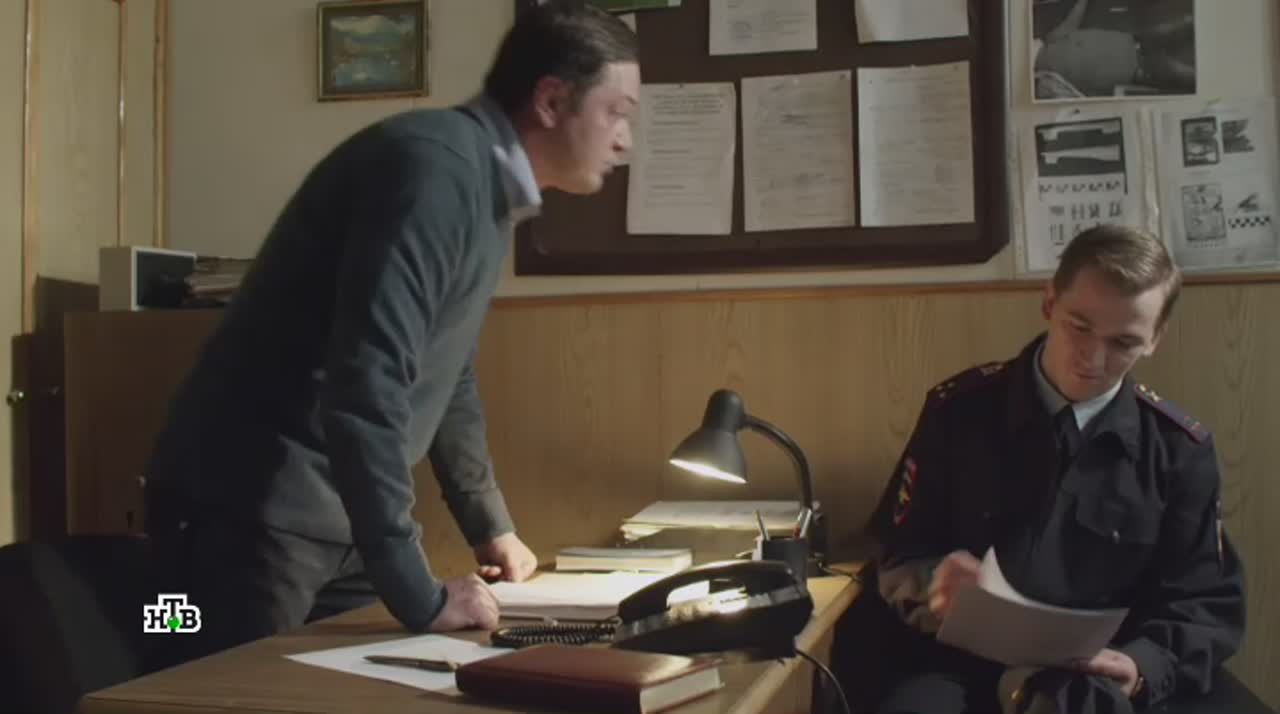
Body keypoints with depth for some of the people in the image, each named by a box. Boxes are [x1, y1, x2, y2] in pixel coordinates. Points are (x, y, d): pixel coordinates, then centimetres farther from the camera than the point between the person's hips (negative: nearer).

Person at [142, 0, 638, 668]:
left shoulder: (488, 189, 11)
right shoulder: (435, 166, -20)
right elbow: (365, 384, -29)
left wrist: (490, 525, 27)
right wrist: (420, 598, -24)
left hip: (344, 514, 9)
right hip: (255, 508, -9)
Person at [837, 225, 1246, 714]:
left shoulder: (1179, 449, 5)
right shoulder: (960, 409, 3)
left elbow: (1208, 604, 11)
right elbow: (896, 561, 8)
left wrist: (1141, 666, -10)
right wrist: (933, 584, -16)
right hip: (957, 661, 1)